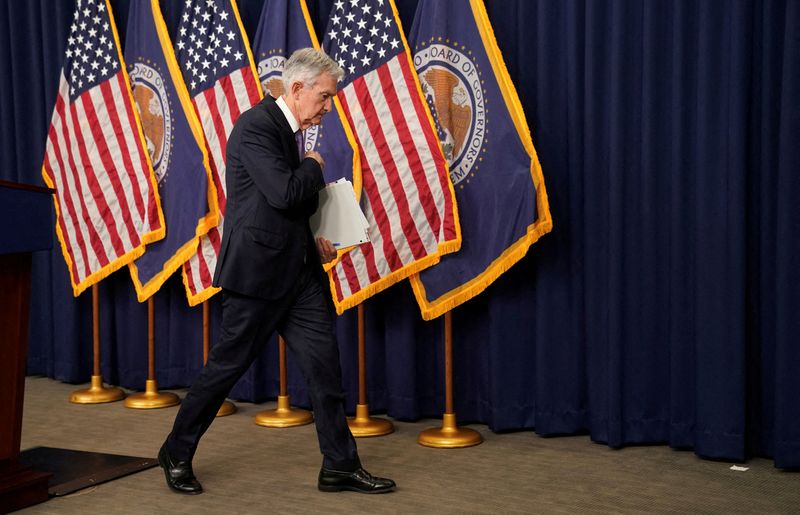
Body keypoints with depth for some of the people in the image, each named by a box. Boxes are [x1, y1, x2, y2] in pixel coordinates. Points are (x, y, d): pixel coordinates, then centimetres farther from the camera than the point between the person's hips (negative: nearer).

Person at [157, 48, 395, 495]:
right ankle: (177, 454, 22)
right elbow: (285, 193, -25)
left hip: (299, 270, 8)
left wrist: (314, 238, 9)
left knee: (325, 362, 4)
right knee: (228, 364, 3)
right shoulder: (256, 125, -14)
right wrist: (314, 166, -7)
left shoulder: (292, 130, 14)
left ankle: (341, 465, 12)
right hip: (258, 269, -8)